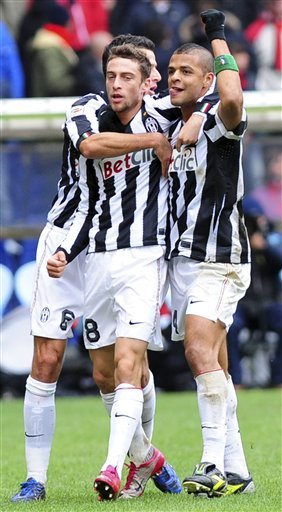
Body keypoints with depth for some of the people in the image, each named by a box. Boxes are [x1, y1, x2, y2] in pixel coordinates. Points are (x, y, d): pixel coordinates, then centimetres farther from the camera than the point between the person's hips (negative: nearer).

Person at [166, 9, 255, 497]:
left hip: (218, 259, -9)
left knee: (200, 348, -23)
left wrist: (218, 39, -22)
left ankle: (214, 464, -26)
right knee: (212, 364, 8)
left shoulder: (217, 123, -10)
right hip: (182, 257, 9)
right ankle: (235, 472, 12)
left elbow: (232, 99, -34)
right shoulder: (175, 130, 15)